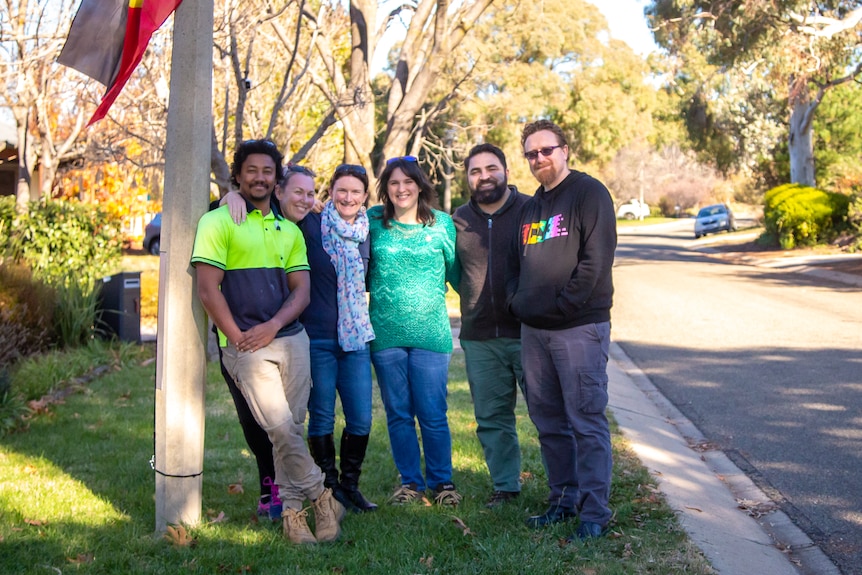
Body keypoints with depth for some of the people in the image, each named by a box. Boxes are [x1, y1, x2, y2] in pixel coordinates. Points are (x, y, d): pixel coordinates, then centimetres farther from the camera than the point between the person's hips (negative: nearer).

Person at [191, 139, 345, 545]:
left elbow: (302, 290, 9)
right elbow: (208, 289, -7)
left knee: (291, 427, 4)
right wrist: (239, 340, -10)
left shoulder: (289, 231, 16)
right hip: (245, 346, -4)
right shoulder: (217, 223, 0)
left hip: (291, 339, 5)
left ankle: (292, 511, 14)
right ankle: (321, 496, 5)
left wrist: (273, 325, -9)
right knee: (280, 428, -12)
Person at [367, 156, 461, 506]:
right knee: (398, 413, 9)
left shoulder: (441, 223, 3)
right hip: (385, 333, 2)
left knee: (433, 414, 0)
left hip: (430, 332, -1)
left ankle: (442, 481, 16)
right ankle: (410, 482, 22)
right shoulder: (373, 221, 5)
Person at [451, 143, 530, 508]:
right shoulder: (459, 219, 9)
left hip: (528, 332, -4)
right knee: (491, 417, 11)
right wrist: (476, 304, 13)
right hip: (479, 338, 4)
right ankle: (505, 486, 24)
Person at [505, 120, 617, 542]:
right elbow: (516, 263, 23)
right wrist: (517, 300, 5)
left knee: (586, 420, -5)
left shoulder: (588, 193, -5)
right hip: (534, 330, 8)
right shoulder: (531, 206, 18)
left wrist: (562, 305, -16)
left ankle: (595, 512, 1)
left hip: (579, 328, -7)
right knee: (548, 420, 12)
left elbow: (596, 259, -14)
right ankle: (564, 498, 24)